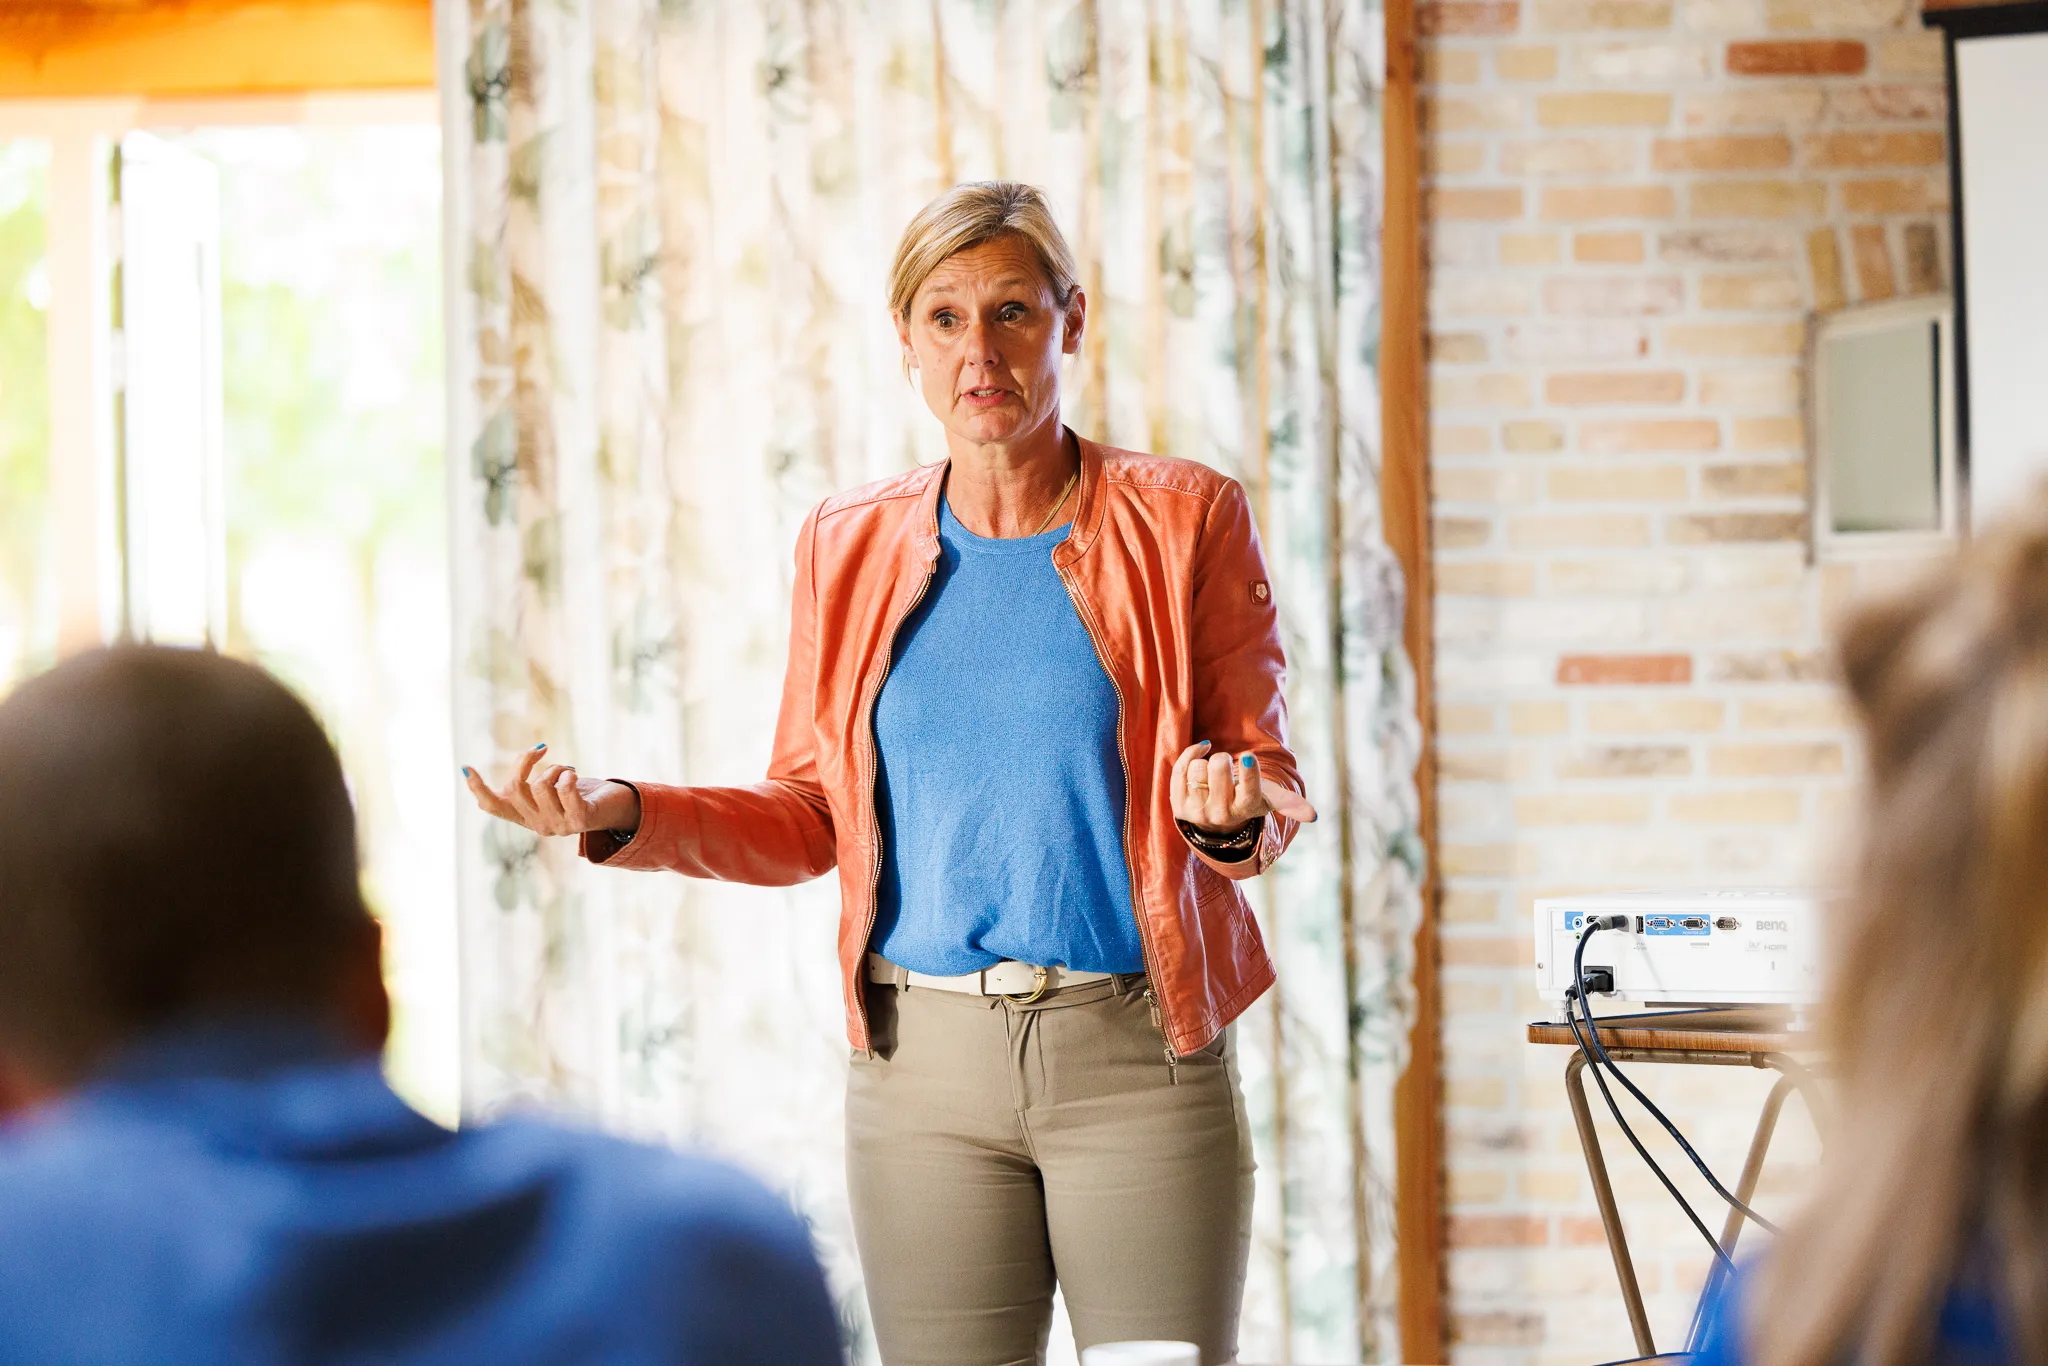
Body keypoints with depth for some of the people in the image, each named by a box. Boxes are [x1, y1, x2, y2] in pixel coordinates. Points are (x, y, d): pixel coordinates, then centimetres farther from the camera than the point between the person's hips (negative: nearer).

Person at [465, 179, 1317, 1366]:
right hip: (923, 1058, 2)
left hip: (1137, 1055, -2)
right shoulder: (850, 548, 10)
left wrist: (1227, 818, -22)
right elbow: (810, 816, 13)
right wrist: (624, 816, -2)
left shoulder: (1185, 520, 1)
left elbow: (1271, 778, 1)